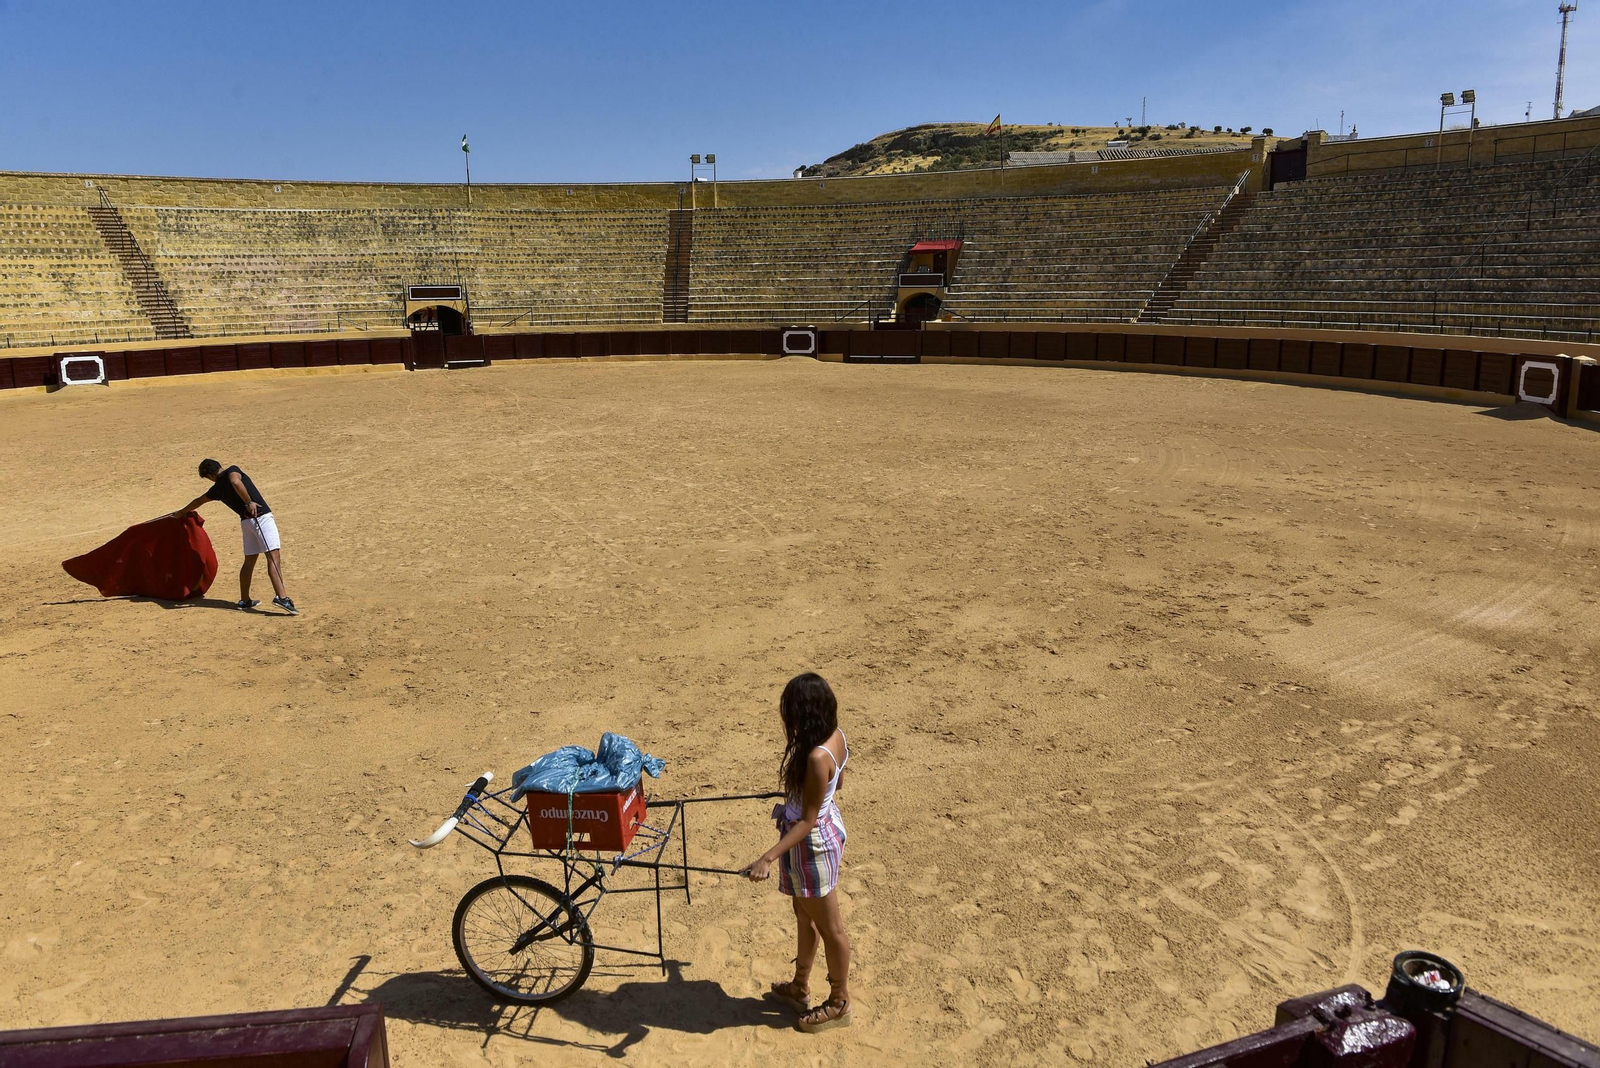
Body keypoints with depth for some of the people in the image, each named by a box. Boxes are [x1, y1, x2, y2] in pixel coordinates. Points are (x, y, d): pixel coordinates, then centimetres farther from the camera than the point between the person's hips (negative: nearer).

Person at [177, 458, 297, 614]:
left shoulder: (217, 489, 16)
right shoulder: (232, 470, 3)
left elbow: (198, 501, 35)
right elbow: (236, 481, -23)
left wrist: (181, 512, 53)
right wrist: (249, 502, -23)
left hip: (246, 521, 6)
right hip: (262, 516, -5)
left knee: (249, 561, 18)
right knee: (273, 557, -14)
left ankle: (245, 601, 25)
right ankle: (282, 597, -27)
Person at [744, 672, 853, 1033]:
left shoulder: (816, 757, -35)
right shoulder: (835, 736, -9)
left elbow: (807, 821, -28)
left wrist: (768, 857, -31)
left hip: (811, 843, -9)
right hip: (827, 825, 9)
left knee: (828, 926, 12)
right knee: (805, 915, 26)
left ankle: (839, 1003, 33)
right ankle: (800, 987, 46)